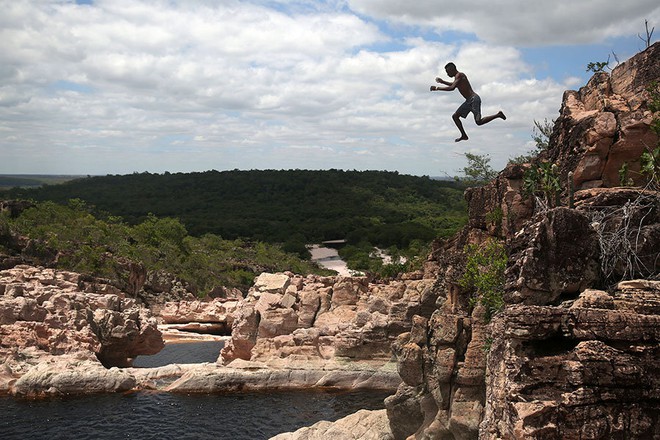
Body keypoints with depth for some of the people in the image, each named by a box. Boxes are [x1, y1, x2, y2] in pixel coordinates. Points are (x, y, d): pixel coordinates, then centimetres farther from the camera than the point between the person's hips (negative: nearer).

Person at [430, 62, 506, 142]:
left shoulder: (459, 75, -13)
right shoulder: (457, 76, 16)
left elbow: (452, 88, -28)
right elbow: (454, 85, 40)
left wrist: (437, 88, -22)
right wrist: (442, 82, 32)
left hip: (474, 99, -10)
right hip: (469, 101, 10)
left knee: (479, 122, -17)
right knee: (455, 116, 9)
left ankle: (498, 114, -3)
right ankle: (464, 135, 13)